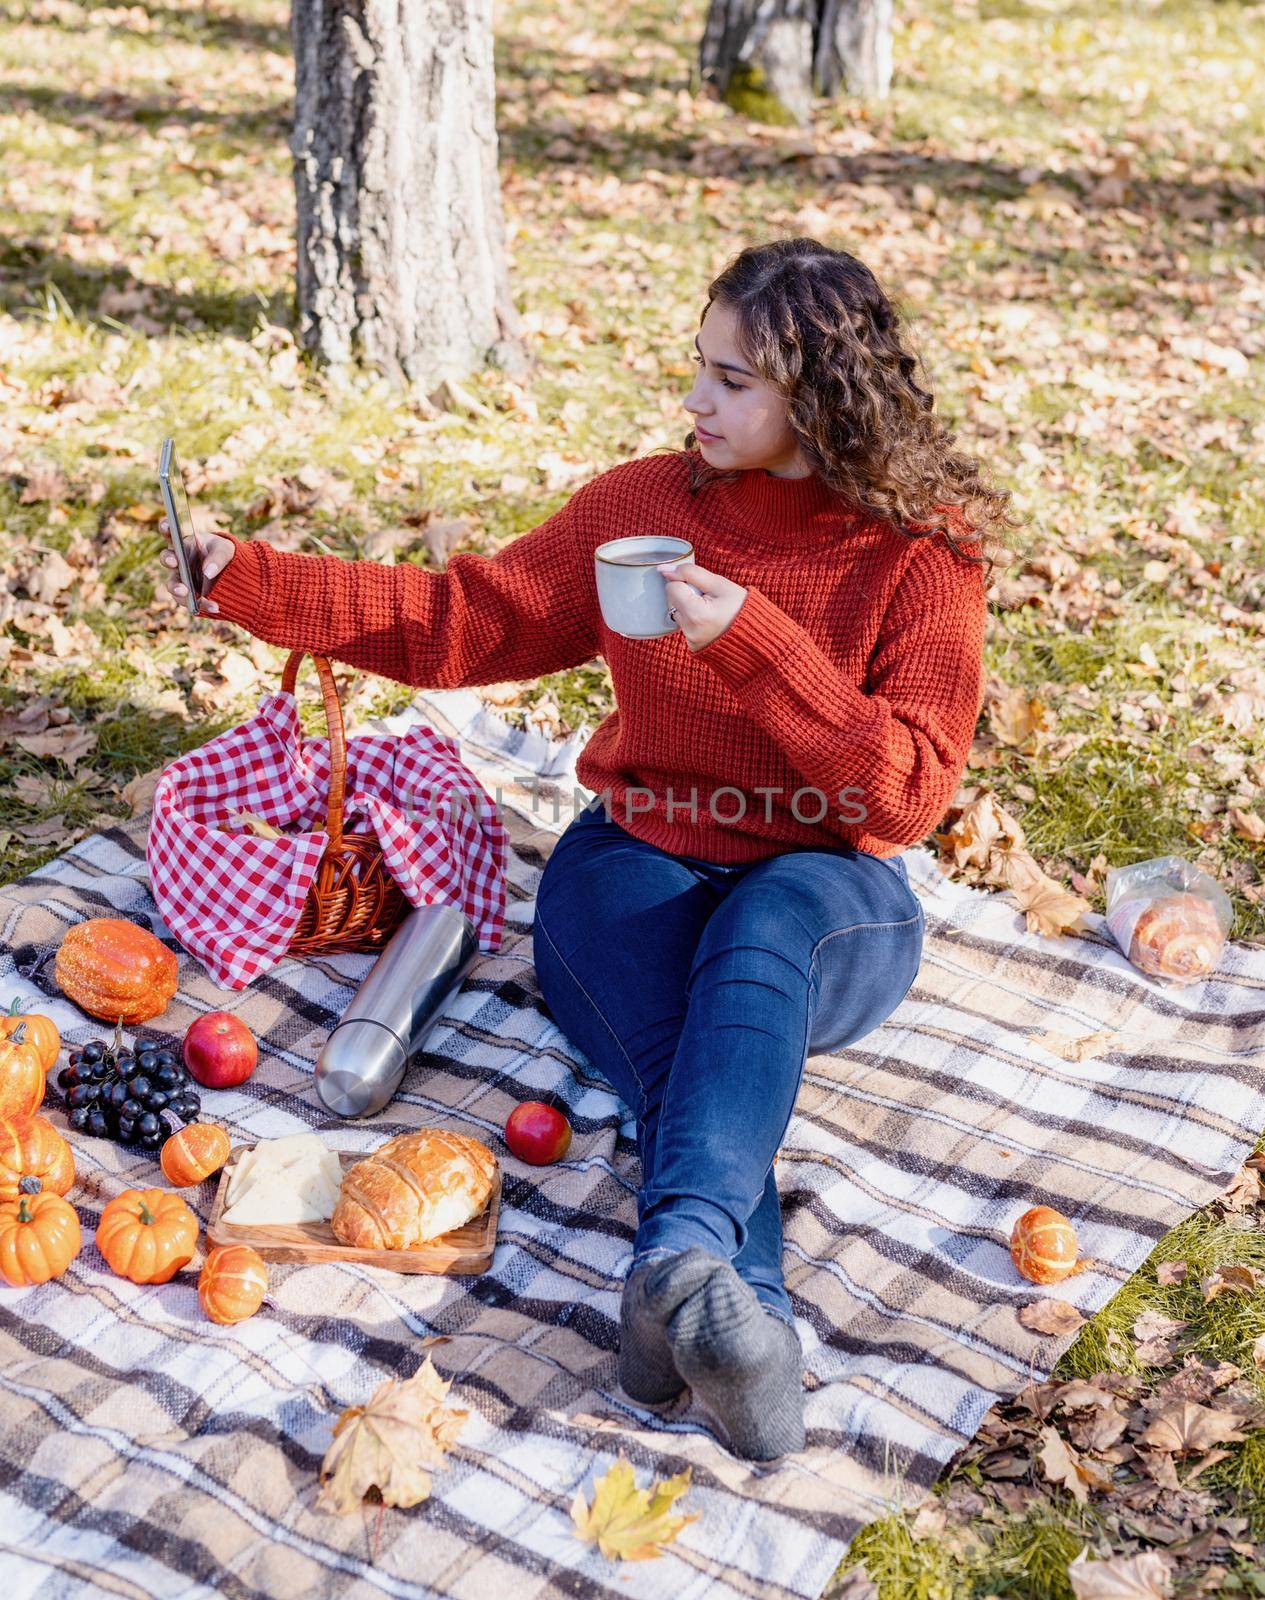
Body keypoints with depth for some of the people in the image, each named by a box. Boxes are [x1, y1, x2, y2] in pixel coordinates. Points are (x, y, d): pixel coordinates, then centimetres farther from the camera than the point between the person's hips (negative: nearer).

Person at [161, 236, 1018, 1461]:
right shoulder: (641, 506, 2)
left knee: (767, 917, -38)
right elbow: (467, 619, 5)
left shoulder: (922, 554, -7)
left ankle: (685, 1259, -51)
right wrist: (257, 585, -3)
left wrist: (754, 642, -25)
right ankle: (751, 1322, -45)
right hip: (639, 865, 3)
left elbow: (908, 790, -15)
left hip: (828, 905, -2)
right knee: (690, 1040, -31)